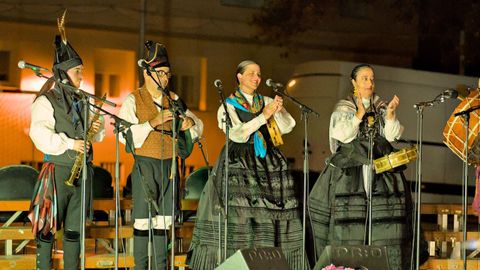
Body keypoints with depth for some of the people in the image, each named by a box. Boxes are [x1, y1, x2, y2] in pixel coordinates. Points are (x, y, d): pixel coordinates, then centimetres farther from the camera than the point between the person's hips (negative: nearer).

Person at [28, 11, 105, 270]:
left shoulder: (81, 102, 15)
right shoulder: (46, 101, -7)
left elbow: (91, 136, 22)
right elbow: (39, 133, -20)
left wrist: (96, 130, 0)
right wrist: (69, 144, -22)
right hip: (59, 170, -6)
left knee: (75, 226, 9)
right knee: (49, 225, -2)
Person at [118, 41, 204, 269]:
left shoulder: (173, 100, 12)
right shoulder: (133, 101, -3)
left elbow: (198, 127, 14)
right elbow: (126, 135, -15)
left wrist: (191, 122, -9)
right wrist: (153, 123, -23)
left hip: (169, 166, 5)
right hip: (145, 166, -5)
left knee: (164, 220, 8)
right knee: (143, 218, -5)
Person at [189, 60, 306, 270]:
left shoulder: (267, 102, 15)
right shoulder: (228, 106, 5)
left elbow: (287, 127, 5)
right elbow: (237, 134, -9)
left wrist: (279, 111, -15)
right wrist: (264, 116, -13)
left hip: (269, 164, 4)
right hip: (240, 164, -3)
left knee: (274, 216, -5)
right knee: (238, 218, -14)